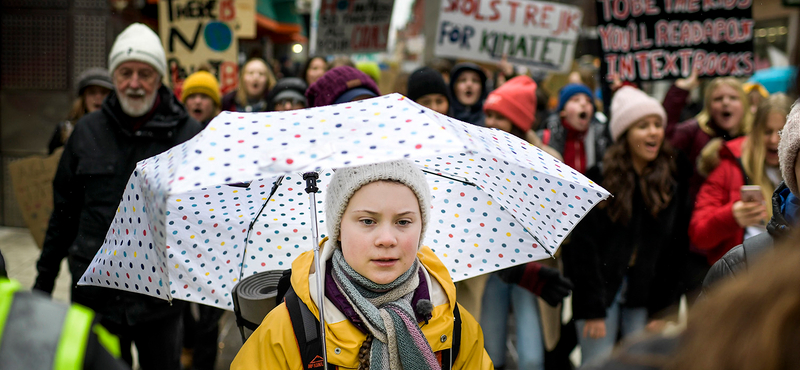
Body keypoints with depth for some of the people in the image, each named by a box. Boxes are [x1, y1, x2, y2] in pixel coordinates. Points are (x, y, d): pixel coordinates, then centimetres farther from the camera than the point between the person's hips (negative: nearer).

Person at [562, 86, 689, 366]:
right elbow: (581, 246, -7)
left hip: (645, 297, 3)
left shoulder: (674, 178, 3)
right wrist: (593, 308, -11)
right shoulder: (600, 177, -6)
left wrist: (661, 307, -1)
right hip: (600, 292, -2)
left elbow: (676, 247, 4)